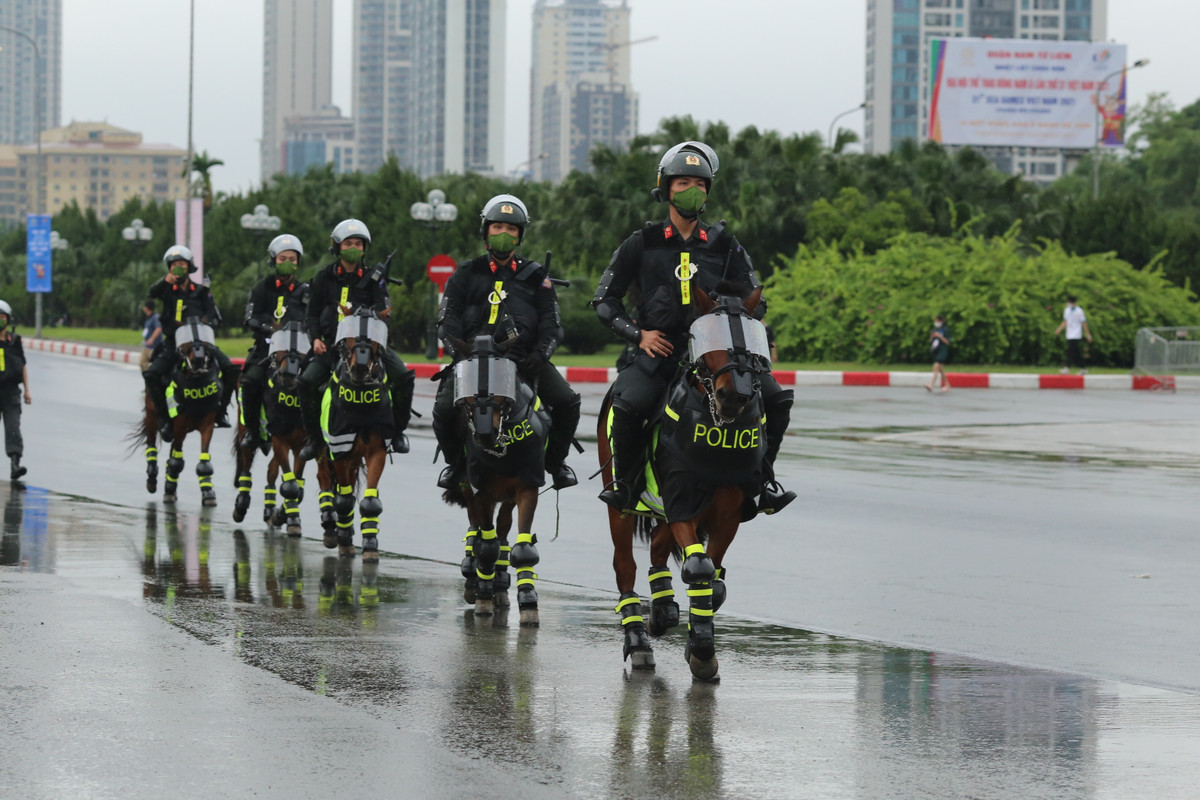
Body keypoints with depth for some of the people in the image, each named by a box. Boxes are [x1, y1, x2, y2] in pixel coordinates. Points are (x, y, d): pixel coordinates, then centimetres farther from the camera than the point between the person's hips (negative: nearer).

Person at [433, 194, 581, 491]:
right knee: (444, 409, -24)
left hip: (524, 358, 1)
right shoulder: (466, 274, 15)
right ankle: (455, 461, 6)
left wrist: (540, 352, -13)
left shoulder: (535, 276, 16)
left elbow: (551, 322, 8)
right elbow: (447, 319, 7)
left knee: (567, 402, -21)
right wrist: (458, 349, -14)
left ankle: (556, 459, 6)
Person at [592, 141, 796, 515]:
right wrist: (638, 333, -5)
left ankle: (762, 478, 0)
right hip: (659, 349, -2)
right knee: (628, 404, -32)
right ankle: (625, 480, -8)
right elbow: (604, 298, 9)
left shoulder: (724, 244, 13)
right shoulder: (643, 243, 8)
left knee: (775, 398, -16)